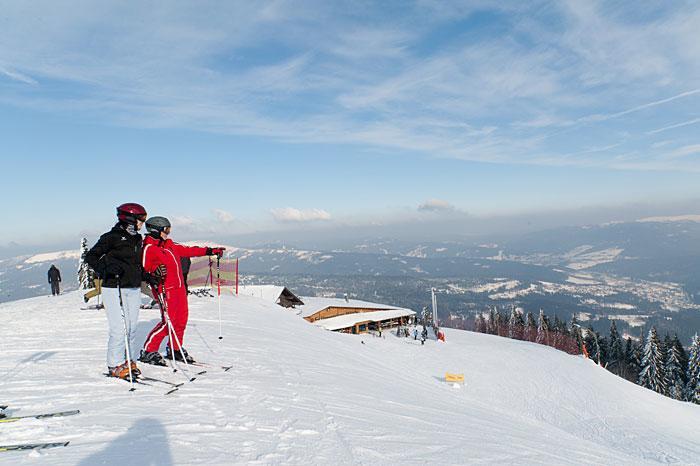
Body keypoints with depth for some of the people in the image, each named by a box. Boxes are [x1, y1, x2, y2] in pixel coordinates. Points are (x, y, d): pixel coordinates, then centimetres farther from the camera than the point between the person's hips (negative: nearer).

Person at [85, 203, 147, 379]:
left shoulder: (138, 239, 13)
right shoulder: (112, 237, -8)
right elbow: (90, 257, -7)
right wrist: (105, 267, -23)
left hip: (134, 289, 7)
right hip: (114, 289, -7)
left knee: (132, 328, 10)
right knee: (120, 329, -7)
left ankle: (126, 360, 23)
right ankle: (115, 365, 8)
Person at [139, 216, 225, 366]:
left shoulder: (170, 245, 16)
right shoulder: (149, 248, -7)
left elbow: (188, 250, 22)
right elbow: (144, 269, -12)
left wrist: (209, 251, 20)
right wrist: (155, 273, -33)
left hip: (179, 287, 8)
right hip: (165, 289, -8)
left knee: (182, 319, 11)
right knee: (168, 321, -10)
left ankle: (175, 349, 27)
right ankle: (148, 351, 4)